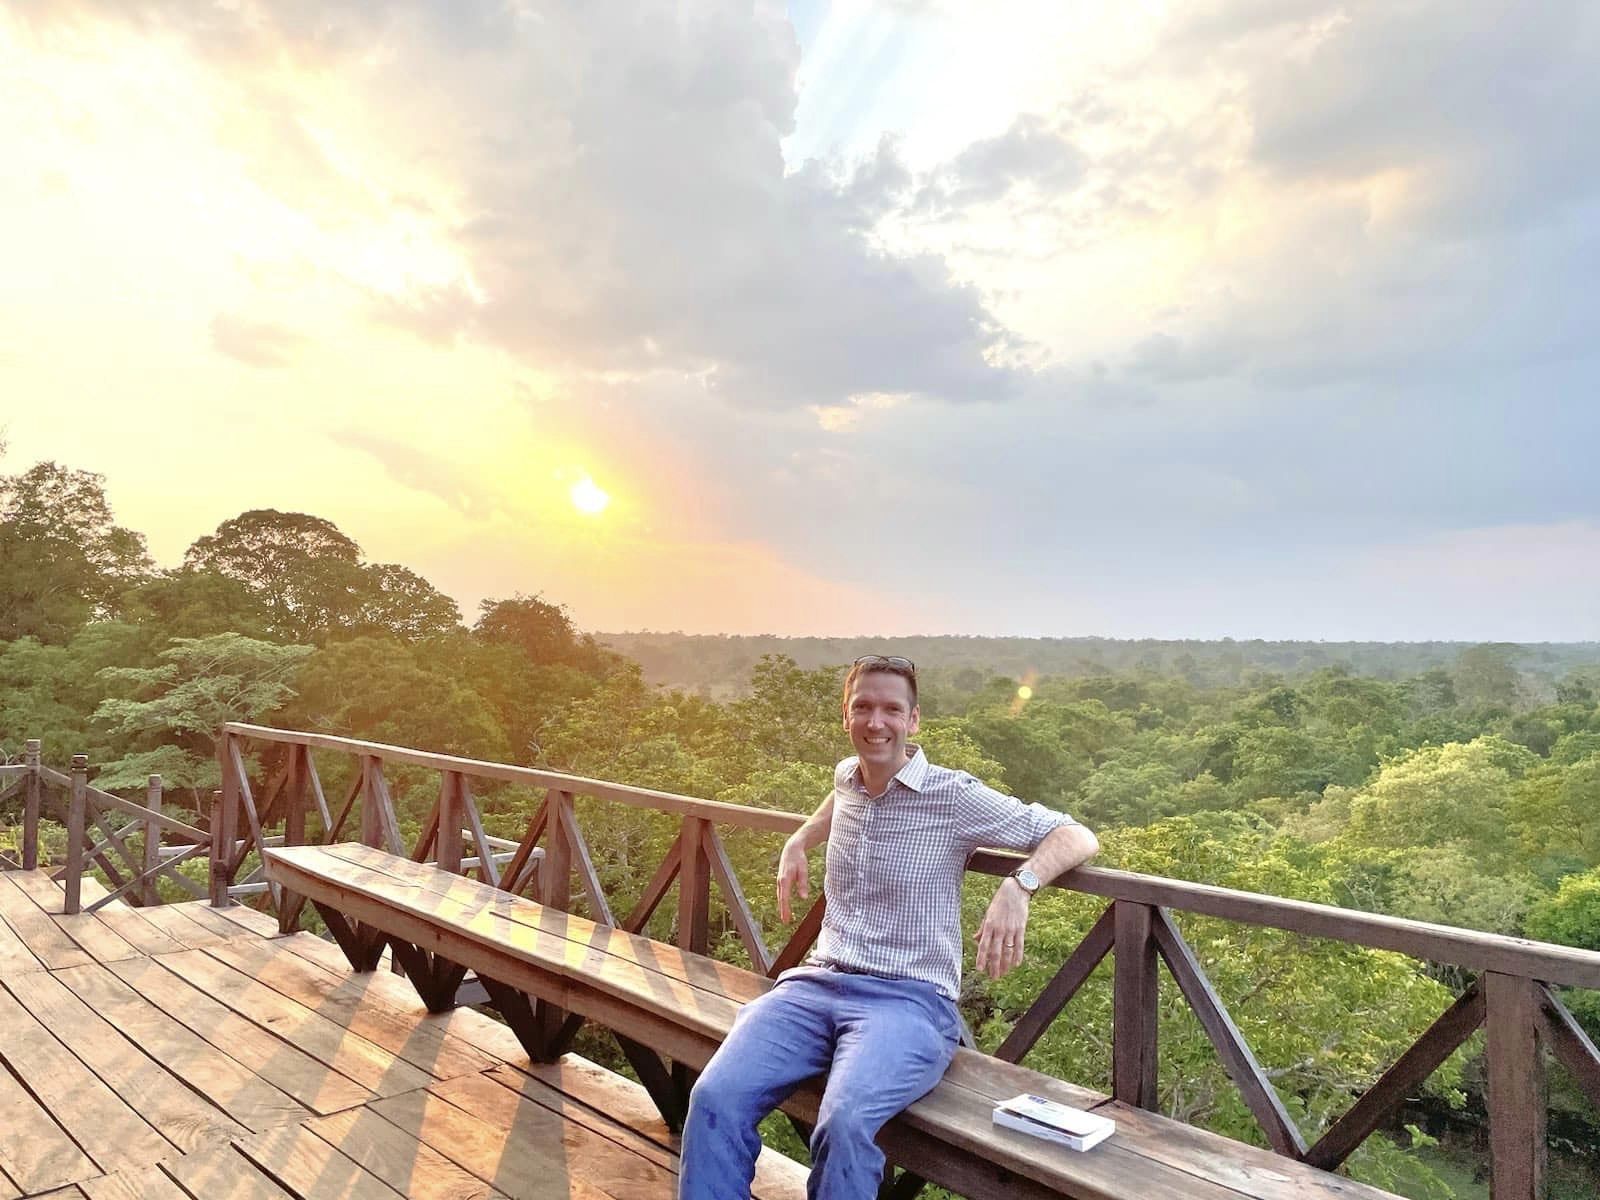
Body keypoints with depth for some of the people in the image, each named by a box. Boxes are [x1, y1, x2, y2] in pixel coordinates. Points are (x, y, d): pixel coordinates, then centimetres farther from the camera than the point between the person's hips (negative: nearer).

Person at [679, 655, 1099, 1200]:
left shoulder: (954, 796, -5)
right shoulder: (846, 775, 12)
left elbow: (1076, 837, -5)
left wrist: (1019, 884, -24)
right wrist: (798, 842, 25)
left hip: (908, 997, -4)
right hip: (817, 984, 5)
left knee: (845, 1121, -34)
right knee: (715, 1097, -23)